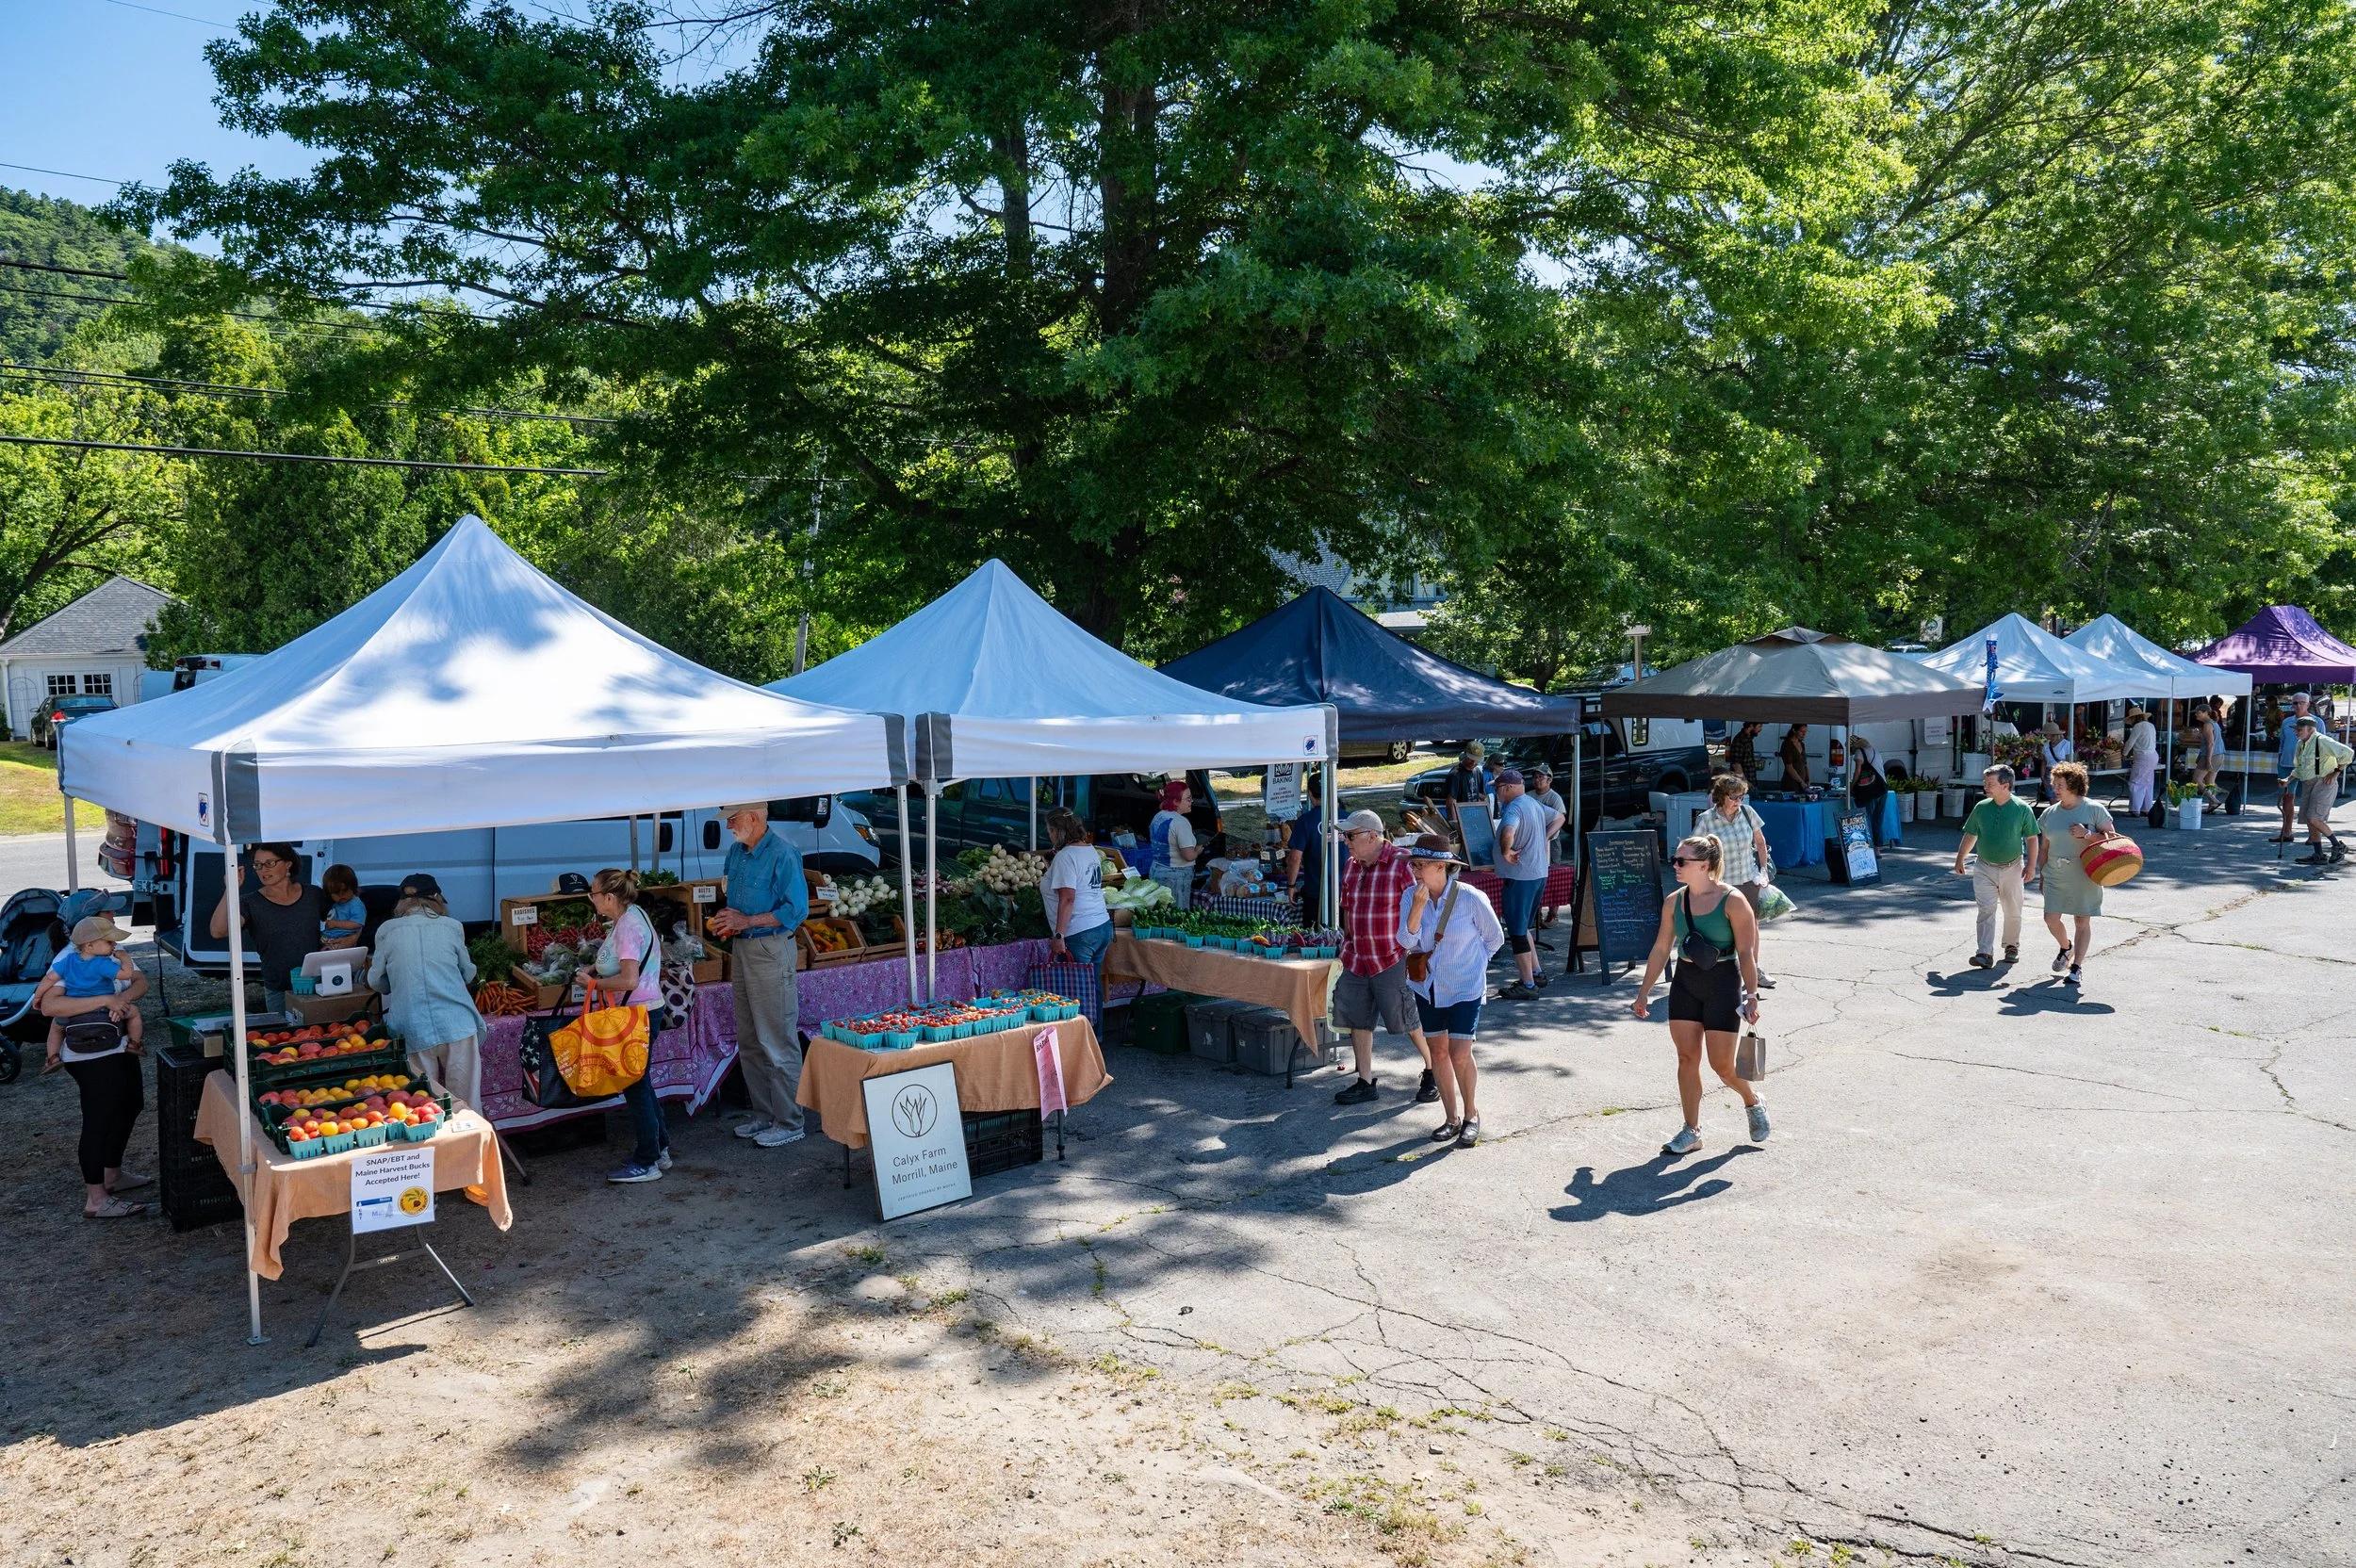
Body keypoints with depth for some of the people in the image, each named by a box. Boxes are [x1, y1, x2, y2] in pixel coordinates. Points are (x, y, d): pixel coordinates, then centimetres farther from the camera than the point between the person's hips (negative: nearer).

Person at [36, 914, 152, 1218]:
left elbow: (140, 982, -6)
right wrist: (105, 1000, -29)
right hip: (91, 1056, -9)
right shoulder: (66, 965, -16)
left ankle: (112, 1174, 37)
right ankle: (96, 1199, -5)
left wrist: (123, 998, -24)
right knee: (99, 1121, -8)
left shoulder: (115, 957, 4)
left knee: (129, 1106, 20)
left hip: (119, 1050, 9)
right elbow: (48, 1006, -27)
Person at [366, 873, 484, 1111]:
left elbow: (376, 982, 15)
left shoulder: (387, 931, 7)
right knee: (465, 1101, 6)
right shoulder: (451, 927, 7)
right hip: (458, 1025, 0)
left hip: (415, 1030, 0)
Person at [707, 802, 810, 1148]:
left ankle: (789, 1123, 5)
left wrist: (746, 921, -20)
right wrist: (726, 918, 2)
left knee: (777, 1042, -4)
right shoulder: (737, 851, 10)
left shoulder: (782, 854, -17)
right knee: (749, 1041, 15)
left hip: (770, 950, -9)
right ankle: (763, 1115, 27)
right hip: (741, 948, 9)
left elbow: (797, 909, -20)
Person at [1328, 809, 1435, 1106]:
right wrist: (1347, 945, 14)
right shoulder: (1350, 866, 9)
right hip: (1357, 960, 7)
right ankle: (1365, 1083, 18)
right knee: (1358, 1020, 8)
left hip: (1394, 960, -7)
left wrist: (1412, 951, -15)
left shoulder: (1402, 863, -13)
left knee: (1410, 1021, 2)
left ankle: (1432, 1074, 22)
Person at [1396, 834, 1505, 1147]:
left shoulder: (1471, 898, -18)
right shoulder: (1411, 895, -8)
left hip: (1464, 988, -4)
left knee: (1460, 1055, -8)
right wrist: (1417, 907, -28)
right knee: (1438, 1052, 10)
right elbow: (1406, 941, -17)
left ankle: (1471, 1116, 14)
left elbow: (1495, 938, -2)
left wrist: (1471, 965, 3)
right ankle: (1451, 1118, 24)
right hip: (1428, 985, 4)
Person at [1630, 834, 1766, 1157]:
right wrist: (1643, 993, 11)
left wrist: (1752, 995, -16)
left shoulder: (1732, 901, -12)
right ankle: (1691, 1131, 13)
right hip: (1685, 983, 5)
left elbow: (1746, 954, -11)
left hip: (1723, 984, -5)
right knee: (1687, 1058, 3)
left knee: (1722, 1065, -2)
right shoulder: (1674, 902, 2)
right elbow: (1661, 949, 9)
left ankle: (1753, 1103, 30)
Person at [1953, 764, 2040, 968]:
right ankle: (1985, 953, -14)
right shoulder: (1981, 807, 0)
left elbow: (2031, 839, -2)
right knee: (1986, 910, -9)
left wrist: (2031, 865, -8)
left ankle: (2011, 947, 33)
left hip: (2012, 869, -1)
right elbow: (1970, 835, 12)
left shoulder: (2022, 809, -7)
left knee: (2013, 912, 13)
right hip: (1985, 869, 1)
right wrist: (1960, 859, 15)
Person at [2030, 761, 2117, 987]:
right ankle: (2066, 948, 29)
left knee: (2083, 921, 3)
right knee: (2051, 918, -2)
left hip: (2084, 875, -3)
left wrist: (2087, 835, -20)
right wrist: (2042, 874, 12)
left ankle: (2076, 967, 11)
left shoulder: (2094, 809, -5)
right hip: (2055, 875, 3)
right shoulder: (2050, 813, 7)